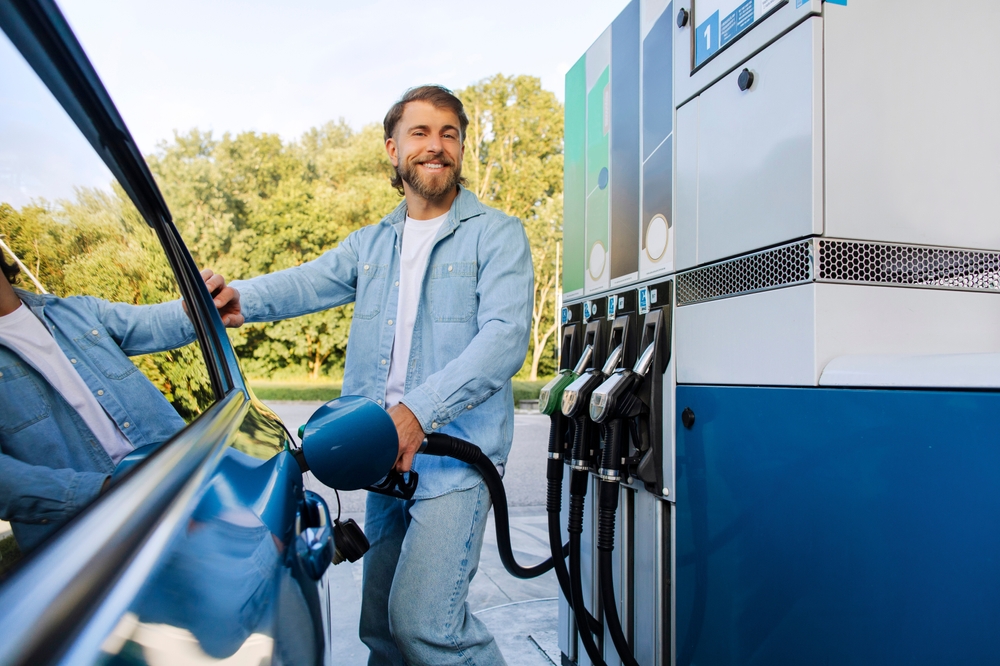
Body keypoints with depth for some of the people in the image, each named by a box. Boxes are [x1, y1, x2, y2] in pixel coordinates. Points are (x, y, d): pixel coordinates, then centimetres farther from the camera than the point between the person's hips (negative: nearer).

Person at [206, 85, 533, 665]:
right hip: (385, 459, 6)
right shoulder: (371, 244, 16)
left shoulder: (497, 235, -2)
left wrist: (419, 410, -29)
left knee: (422, 619, -13)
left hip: (455, 456, -5)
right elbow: (307, 283, 2)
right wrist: (242, 300, -21)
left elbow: (505, 335, -16)